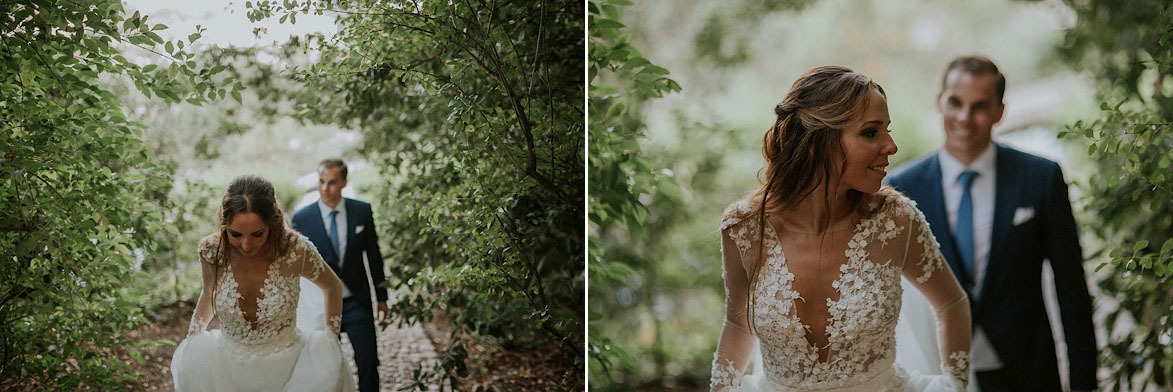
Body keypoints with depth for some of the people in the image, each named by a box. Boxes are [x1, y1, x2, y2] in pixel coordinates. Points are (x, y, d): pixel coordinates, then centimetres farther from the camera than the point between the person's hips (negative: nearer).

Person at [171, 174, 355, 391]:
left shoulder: (296, 250, -20)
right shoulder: (211, 251, -15)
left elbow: (333, 287, 2)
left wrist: (331, 343, 2)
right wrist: (189, 342, 5)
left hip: (286, 365, -1)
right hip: (228, 366, 2)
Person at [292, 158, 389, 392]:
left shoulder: (362, 211, -1)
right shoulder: (302, 218, -5)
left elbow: (373, 255, 7)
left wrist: (381, 296, 9)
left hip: (357, 303, 1)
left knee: (368, 364, 1)